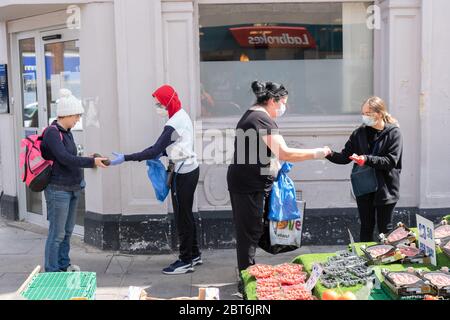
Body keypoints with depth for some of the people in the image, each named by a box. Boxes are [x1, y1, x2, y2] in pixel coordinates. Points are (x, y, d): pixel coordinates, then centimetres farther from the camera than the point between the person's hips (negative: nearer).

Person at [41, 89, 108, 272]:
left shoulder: (66, 132, 12)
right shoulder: (52, 132, -14)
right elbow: (64, 158, -23)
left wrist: (91, 160, 7)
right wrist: (92, 162, -23)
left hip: (72, 188, 9)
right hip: (58, 189, -9)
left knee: (67, 231, 15)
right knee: (57, 233, -3)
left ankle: (63, 266, 26)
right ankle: (51, 272, 5)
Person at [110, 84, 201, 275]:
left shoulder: (173, 125, -22)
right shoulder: (182, 116, 8)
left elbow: (154, 151, -26)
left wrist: (125, 158, -26)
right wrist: (162, 153, 5)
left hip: (183, 174, -10)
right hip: (190, 169, 10)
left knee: (182, 217, -1)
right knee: (186, 214, 18)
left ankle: (186, 261, 9)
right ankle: (194, 254, 28)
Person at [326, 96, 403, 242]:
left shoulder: (393, 133, -7)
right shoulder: (360, 133, 5)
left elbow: (391, 161, -15)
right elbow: (345, 157, 4)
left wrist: (367, 159, -25)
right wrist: (330, 154, -14)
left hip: (385, 188, -3)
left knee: (385, 229, 7)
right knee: (366, 227, 12)